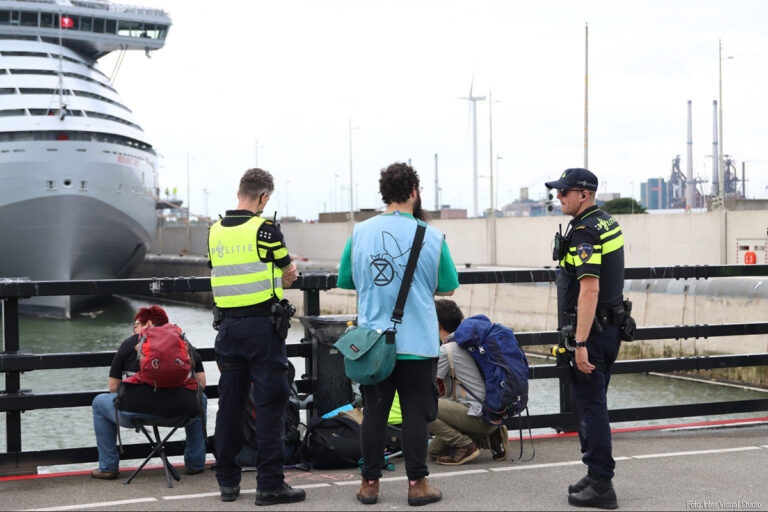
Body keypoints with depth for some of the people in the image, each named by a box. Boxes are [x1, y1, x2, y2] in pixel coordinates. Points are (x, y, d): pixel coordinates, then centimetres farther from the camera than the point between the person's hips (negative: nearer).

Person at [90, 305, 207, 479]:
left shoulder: (130, 343, 12)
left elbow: (114, 388, 12)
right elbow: (202, 384, 17)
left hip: (136, 414, -2)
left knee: (99, 402, 29)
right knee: (201, 400, 38)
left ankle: (108, 467, 26)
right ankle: (195, 463, 33)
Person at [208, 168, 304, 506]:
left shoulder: (215, 232, 7)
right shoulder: (264, 229, -10)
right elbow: (290, 273, 2)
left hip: (227, 324, 6)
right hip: (262, 324, -6)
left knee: (229, 403, 11)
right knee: (270, 404, -2)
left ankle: (227, 481, 16)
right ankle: (270, 484, -2)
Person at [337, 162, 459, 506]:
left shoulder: (359, 233, -1)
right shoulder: (432, 237, -6)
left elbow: (345, 282, 9)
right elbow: (448, 287, 4)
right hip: (417, 341, -2)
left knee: (374, 413, 10)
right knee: (416, 413, 5)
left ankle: (370, 483, 15)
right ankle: (417, 484, 9)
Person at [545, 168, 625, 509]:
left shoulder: (583, 232, -18)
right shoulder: (609, 223, 13)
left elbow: (589, 290, -26)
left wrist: (580, 343, -27)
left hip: (591, 330, -10)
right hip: (610, 326, 10)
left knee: (590, 405, -5)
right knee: (591, 402, 17)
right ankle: (597, 476, 24)